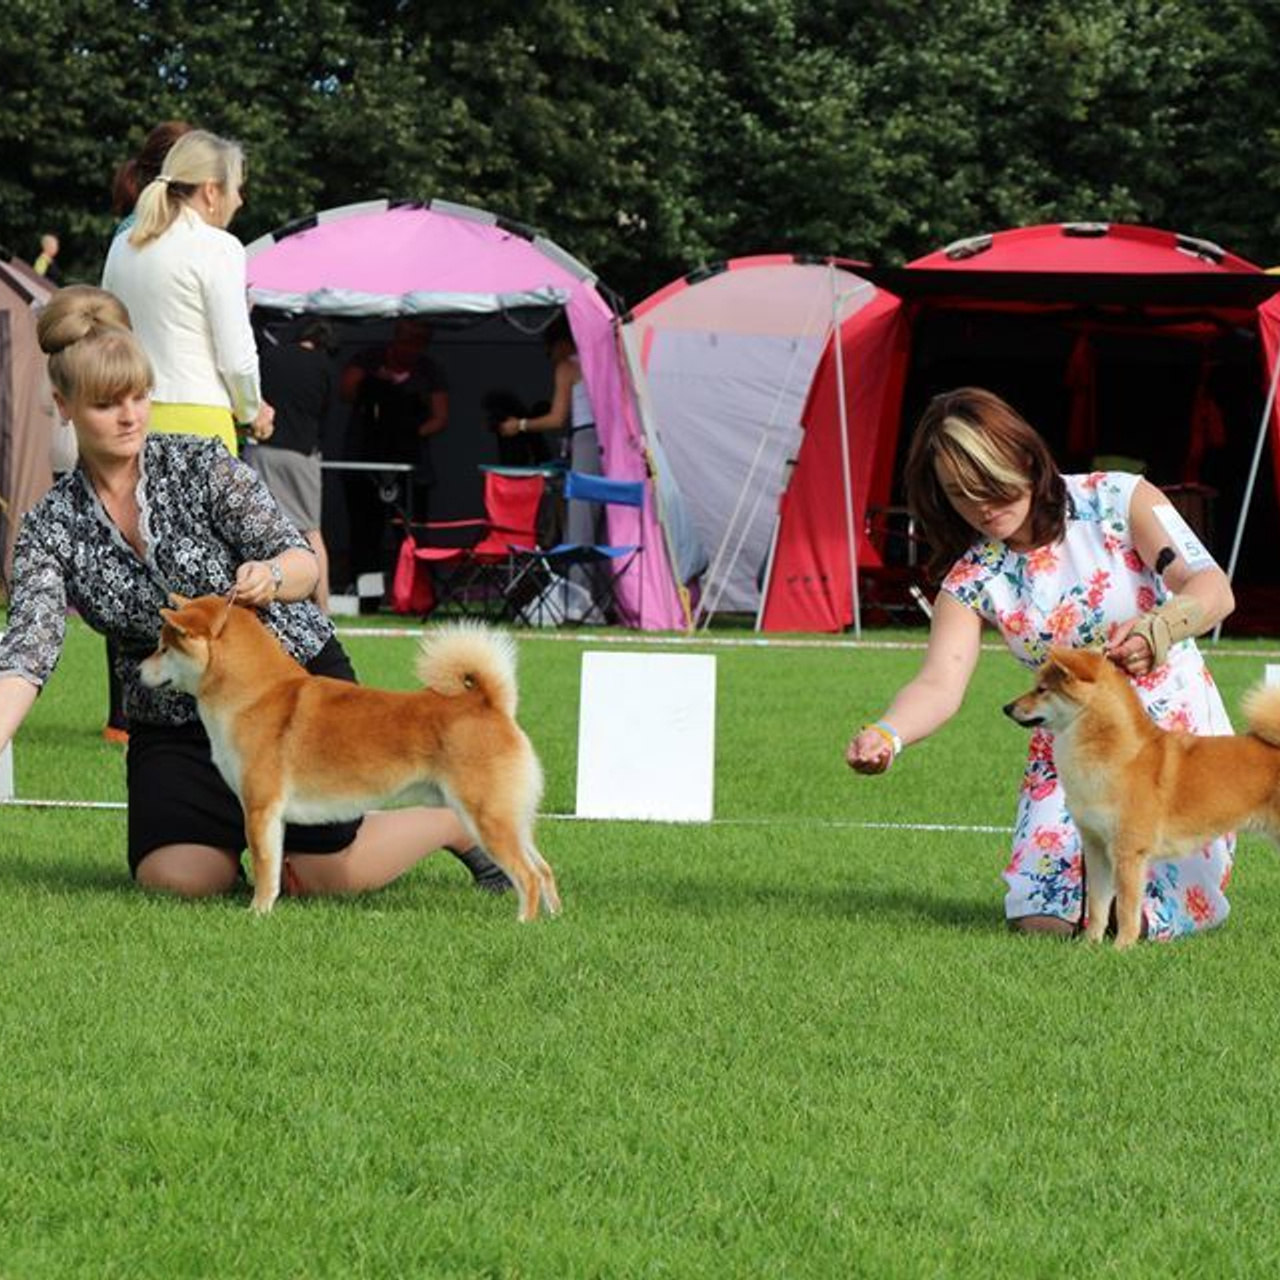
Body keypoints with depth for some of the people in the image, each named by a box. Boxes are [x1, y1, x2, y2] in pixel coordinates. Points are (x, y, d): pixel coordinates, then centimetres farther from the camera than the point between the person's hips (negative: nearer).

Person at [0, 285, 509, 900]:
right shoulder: (50, 528, -6)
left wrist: (270, 577, -38)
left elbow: (303, 564, -13)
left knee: (325, 876, -14)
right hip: (173, 721, 3)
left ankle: (458, 821, 14)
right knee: (175, 879, -17)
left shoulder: (201, 467, -11)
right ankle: (245, 831, 17)